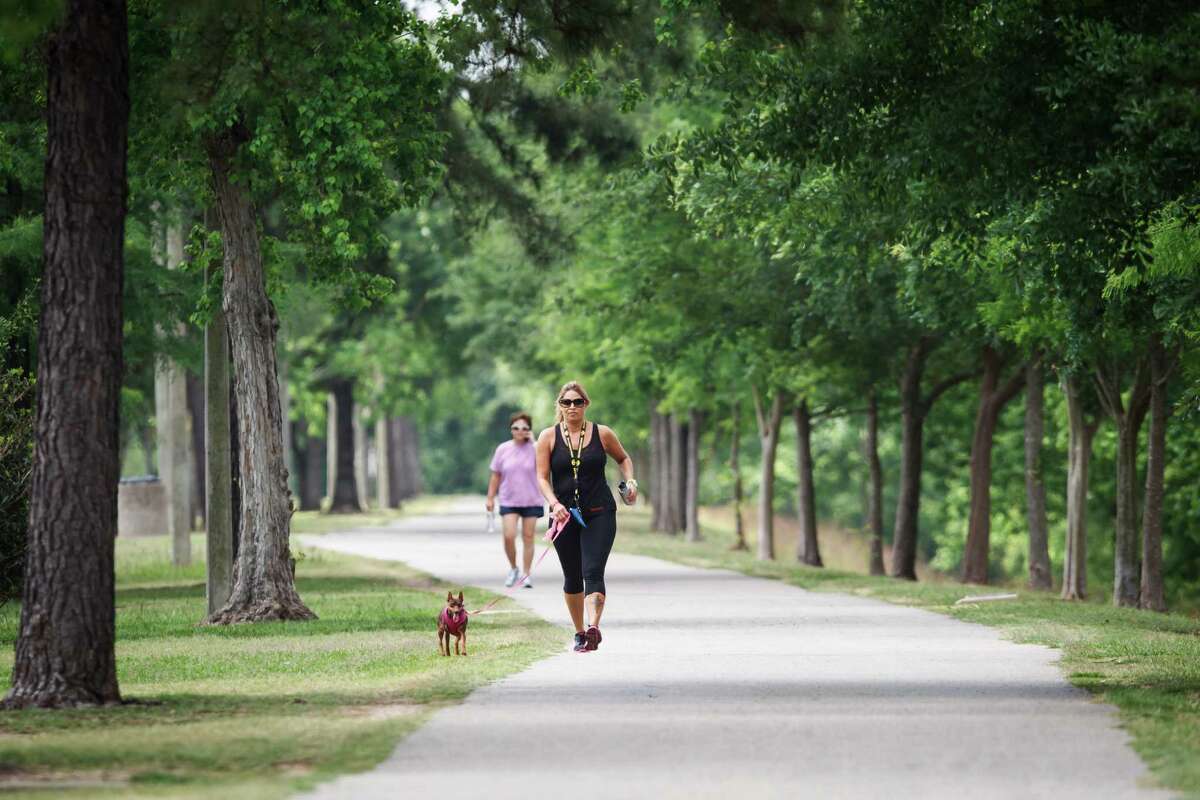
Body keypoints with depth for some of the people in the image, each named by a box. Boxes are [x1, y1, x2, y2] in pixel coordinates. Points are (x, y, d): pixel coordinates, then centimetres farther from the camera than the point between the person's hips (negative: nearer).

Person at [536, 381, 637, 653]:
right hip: (565, 515, 2)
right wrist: (554, 503, -19)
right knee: (572, 577, 9)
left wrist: (630, 481, 1)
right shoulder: (549, 437, 2)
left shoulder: (602, 434, 2)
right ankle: (579, 633, 23)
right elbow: (542, 477, -2)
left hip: (600, 513, -2)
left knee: (593, 572, -17)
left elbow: (623, 458, 20)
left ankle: (593, 627, -32)